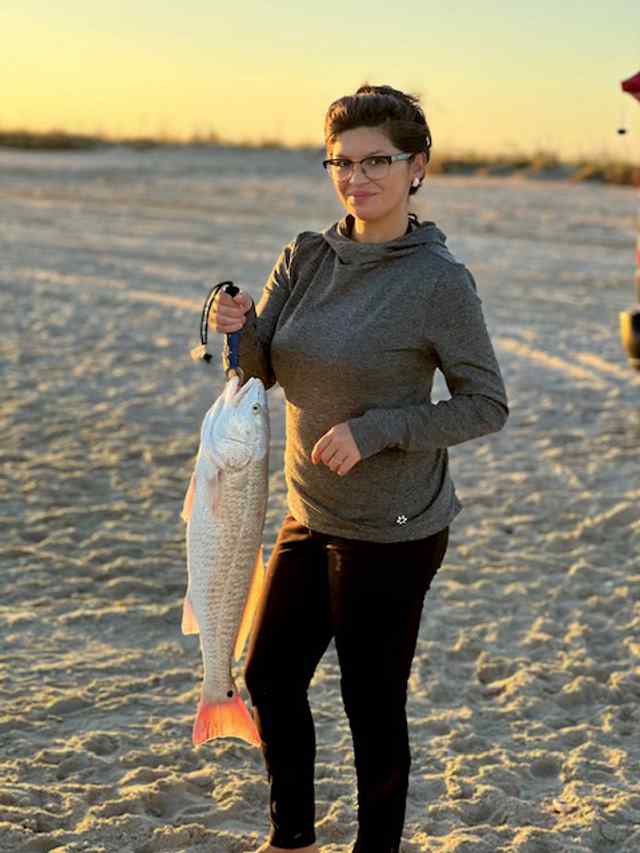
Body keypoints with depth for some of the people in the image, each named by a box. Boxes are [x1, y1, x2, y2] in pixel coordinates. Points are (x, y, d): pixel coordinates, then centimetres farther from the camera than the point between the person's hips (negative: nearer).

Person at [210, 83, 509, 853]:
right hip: (311, 515, 7)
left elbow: (486, 406, -12)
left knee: (372, 701, 5)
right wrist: (237, 329, -21)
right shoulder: (306, 258, 1)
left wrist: (375, 428, -23)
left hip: (393, 530, -7)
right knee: (269, 677, 17)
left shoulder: (441, 281, -16)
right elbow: (259, 369, 2)